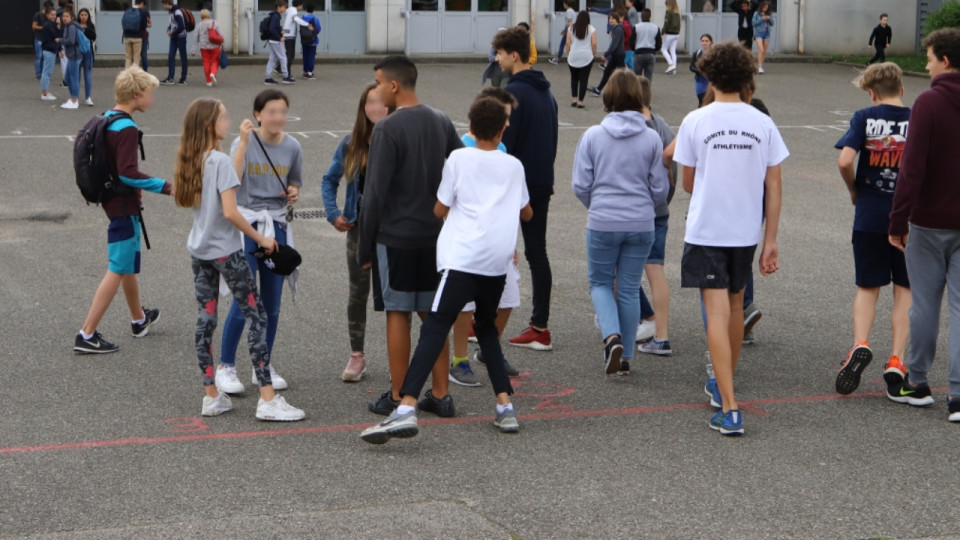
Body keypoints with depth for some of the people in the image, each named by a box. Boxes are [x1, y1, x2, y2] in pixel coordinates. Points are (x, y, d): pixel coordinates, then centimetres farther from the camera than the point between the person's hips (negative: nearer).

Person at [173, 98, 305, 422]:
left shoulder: (190, 161, 6)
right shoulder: (221, 160, -16)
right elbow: (230, 212, -22)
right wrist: (261, 239, -12)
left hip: (198, 250, 8)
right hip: (225, 251, -8)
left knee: (205, 321, 10)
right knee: (257, 317, -3)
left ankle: (211, 396, 14)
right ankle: (268, 400, -7)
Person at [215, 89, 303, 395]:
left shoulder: (292, 147, 2)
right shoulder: (243, 143, -10)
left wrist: (294, 194, -6)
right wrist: (244, 142, -30)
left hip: (277, 226, 4)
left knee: (272, 304, 9)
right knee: (243, 301, -8)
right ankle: (226, 368, 5)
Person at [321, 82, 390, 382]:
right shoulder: (351, 145, 2)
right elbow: (330, 180, 12)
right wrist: (334, 214, 2)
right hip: (359, 229, 4)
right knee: (358, 292, 11)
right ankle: (356, 355, 23)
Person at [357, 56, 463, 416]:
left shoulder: (388, 129, -14)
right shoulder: (442, 123, 5)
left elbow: (375, 192, -15)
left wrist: (365, 245, -7)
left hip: (396, 237, -6)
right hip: (436, 236, 6)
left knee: (397, 314, 3)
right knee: (433, 315, 12)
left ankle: (397, 397, 9)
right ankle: (441, 394, 16)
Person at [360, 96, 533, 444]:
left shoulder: (459, 158, 3)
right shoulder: (514, 165, 14)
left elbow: (439, 210, 5)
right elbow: (526, 213, 29)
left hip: (462, 258, -5)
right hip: (498, 262, 5)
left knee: (434, 330, -12)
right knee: (487, 329, 23)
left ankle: (406, 409, -27)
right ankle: (505, 407, 15)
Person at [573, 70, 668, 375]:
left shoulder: (592, 136, -6)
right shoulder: (652, 139, -3)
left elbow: (580, 185, -3)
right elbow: (660, 189, 2)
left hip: (602, 224, -1)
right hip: (641, 224, 1)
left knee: (600, 282, 15)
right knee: (630, 289, 11)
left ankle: (612, 336, -8)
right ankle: (626, 355, 17)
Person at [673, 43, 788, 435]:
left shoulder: (695, 122, -7)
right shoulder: (763, 124, -1)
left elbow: (688, 184, 2)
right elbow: (774, 187, -1)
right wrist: (771, 241, 5)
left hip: (706, 230, -3)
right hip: (747, 230, 3)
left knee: (717, 313, -6)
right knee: (735, 306, 21)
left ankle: (729, 409, -14)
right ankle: (726, 385, 38)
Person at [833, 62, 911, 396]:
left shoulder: (865, 118, -4)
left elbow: (844, 160, -15)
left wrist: (854, 189, 3)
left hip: (870, 215, 0)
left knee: (868, 287, 13)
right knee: (904, 290, 10)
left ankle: (860, 345, -9)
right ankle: (896, 362, 4)